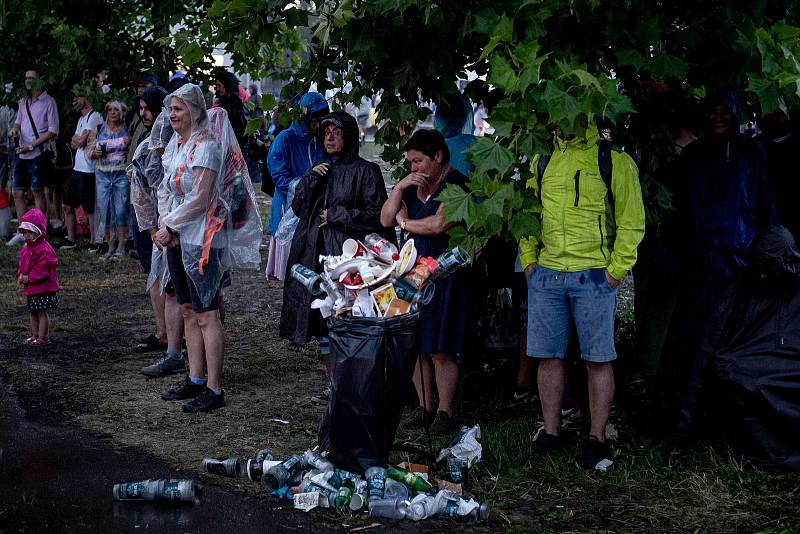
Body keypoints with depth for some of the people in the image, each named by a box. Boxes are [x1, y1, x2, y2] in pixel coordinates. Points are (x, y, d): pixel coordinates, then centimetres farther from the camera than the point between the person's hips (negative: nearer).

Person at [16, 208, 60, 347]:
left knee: (42, 312, -1)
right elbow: (22, 263, 17)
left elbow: (43, 268, -24)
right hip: (30, 287, 9)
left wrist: (29, 278, -22)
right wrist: (20, 275, -2)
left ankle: (43, 337, 6)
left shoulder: (44, 249, -20)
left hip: (43, 287, -9)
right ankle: (34, 335, 27)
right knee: (33, 312, 17)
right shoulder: (25, 247, 9)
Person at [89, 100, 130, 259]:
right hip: (103, 174, 3)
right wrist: (95, 153, -5)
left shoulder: (127, 130, 5)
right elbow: (91, 152, 16)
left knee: (121, 210, -7)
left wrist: (128, 143, -15)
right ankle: (111, 247, 7)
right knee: (104, 210, 0)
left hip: (121, 173, -3)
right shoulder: (101, 130, 13)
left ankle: (120, 247, -2)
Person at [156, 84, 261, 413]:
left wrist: (169, 226, -10)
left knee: (207, 316, -6)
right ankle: (196, 379, 24)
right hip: (177, 239, 9)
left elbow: (199, 200, -19)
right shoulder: (175, 145, 12)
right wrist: (164, 224, -2)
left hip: (202, 240, -9)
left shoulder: (206, 146, -15)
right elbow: (165, 189, 14)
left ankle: (214, 390, -1)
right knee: (189, 311, 14)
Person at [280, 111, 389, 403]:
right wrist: (311, 179, -2)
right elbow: (298, 208, 12)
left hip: (345, 254, -6)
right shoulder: (321, 168, 18)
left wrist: (336, 215, -8)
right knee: (322, 323, 7)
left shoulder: (364, 171, -2)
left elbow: (377, 215, -6)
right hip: (313, 253, 6)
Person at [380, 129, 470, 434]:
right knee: (416, 346, 7)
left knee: (441, 350, -3)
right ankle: (425, 406, 17)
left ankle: (444, 411, 6)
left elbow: (439, 224, -18)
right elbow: (386, 220, 10)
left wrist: (406, 223, -1)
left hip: (444, 274, -7)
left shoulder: (455, 184, -7)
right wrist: (400, 188, -3)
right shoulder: (412, 185, 16)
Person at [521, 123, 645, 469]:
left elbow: (631, 221, -3)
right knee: (548, 356, 8)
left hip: (593, 276, -4)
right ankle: (551, 431, 20)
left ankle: (597, 438, 11)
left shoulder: (615, 161, -2)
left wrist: (615, 271, -9)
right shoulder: (541, 161, 12)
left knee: (598, 359, 1)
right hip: (545, 274, 4)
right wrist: (528, 259, 8)